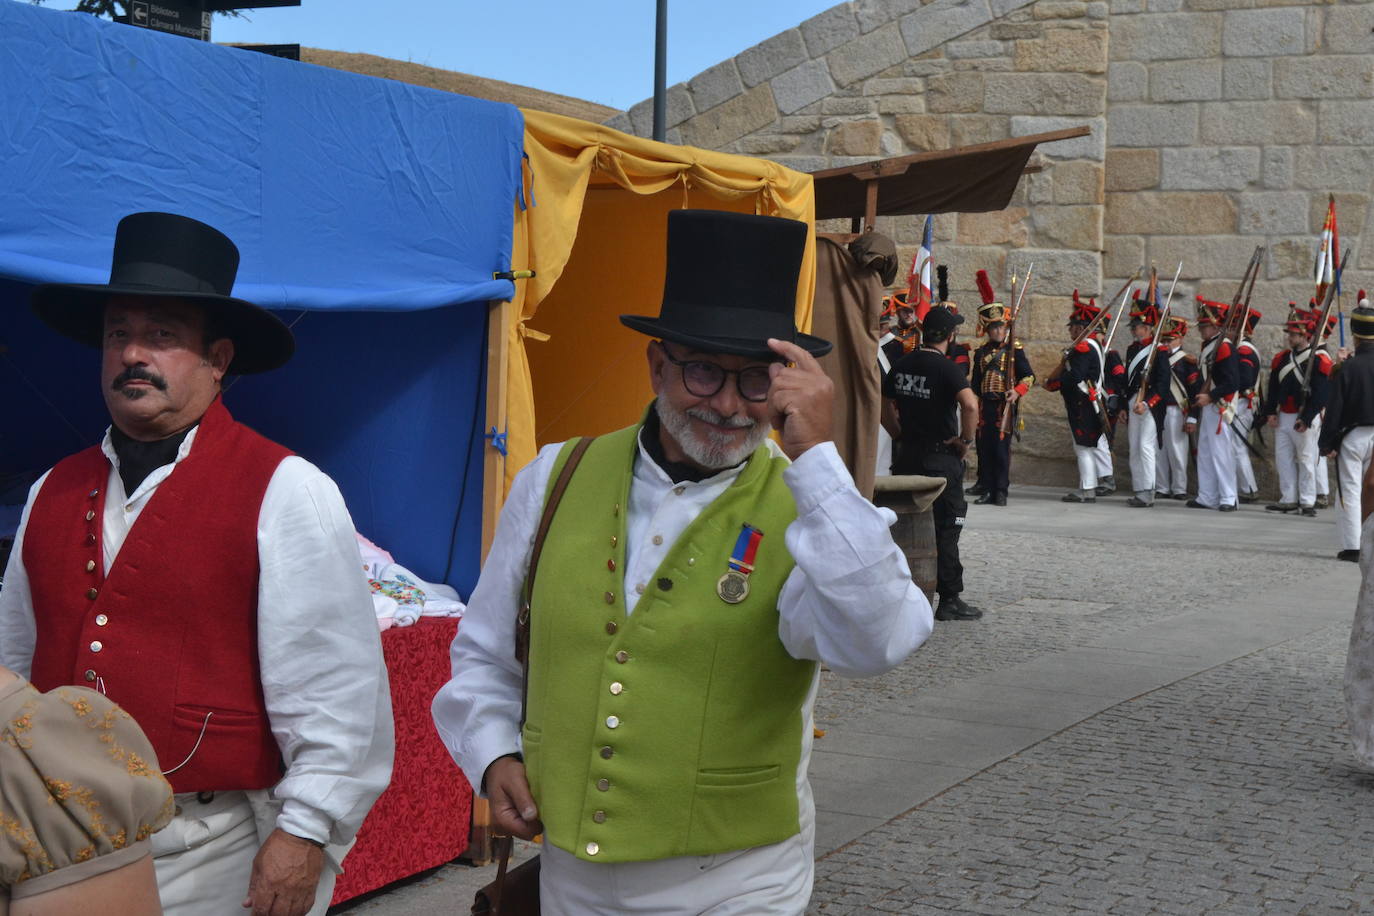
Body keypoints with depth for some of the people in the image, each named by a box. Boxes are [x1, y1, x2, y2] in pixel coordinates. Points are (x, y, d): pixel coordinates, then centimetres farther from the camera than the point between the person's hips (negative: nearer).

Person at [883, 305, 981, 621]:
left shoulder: (902, 365, 5)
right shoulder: (946, 367, -15)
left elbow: (884, 407, 14)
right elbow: (971, 406, -29)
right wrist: (965, 440, -16)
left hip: (907, 455, 6)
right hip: (941, 457, -6)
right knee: (945, 529, 1)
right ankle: (949, 600, 3)